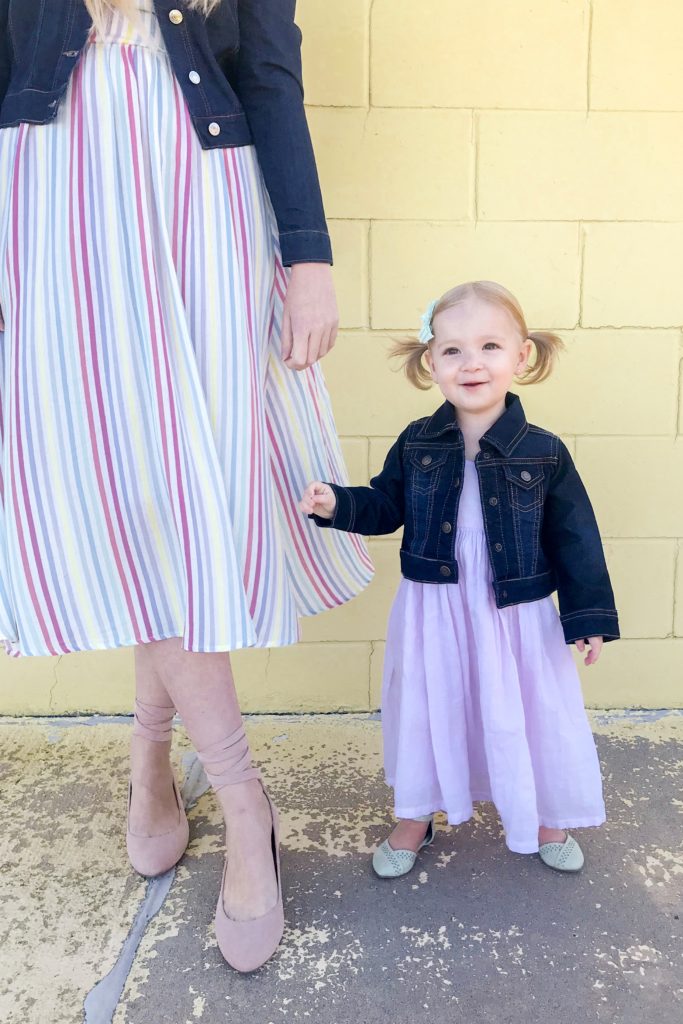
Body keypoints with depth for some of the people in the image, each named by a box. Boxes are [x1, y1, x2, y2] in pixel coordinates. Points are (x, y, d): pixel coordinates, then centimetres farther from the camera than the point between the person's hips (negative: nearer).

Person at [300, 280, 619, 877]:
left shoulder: (544, 453, -10)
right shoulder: (416, 446, -6)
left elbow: (574, 537, -4)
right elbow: (385, 506, 6)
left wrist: (588, 615, -5)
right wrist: (337, 504, -12)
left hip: (518, 616, -1)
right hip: (433, 614, 1)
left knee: (532, 716, 15)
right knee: (425, 714, 16)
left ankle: (546, 817, 45)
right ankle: (415, 817, 42)